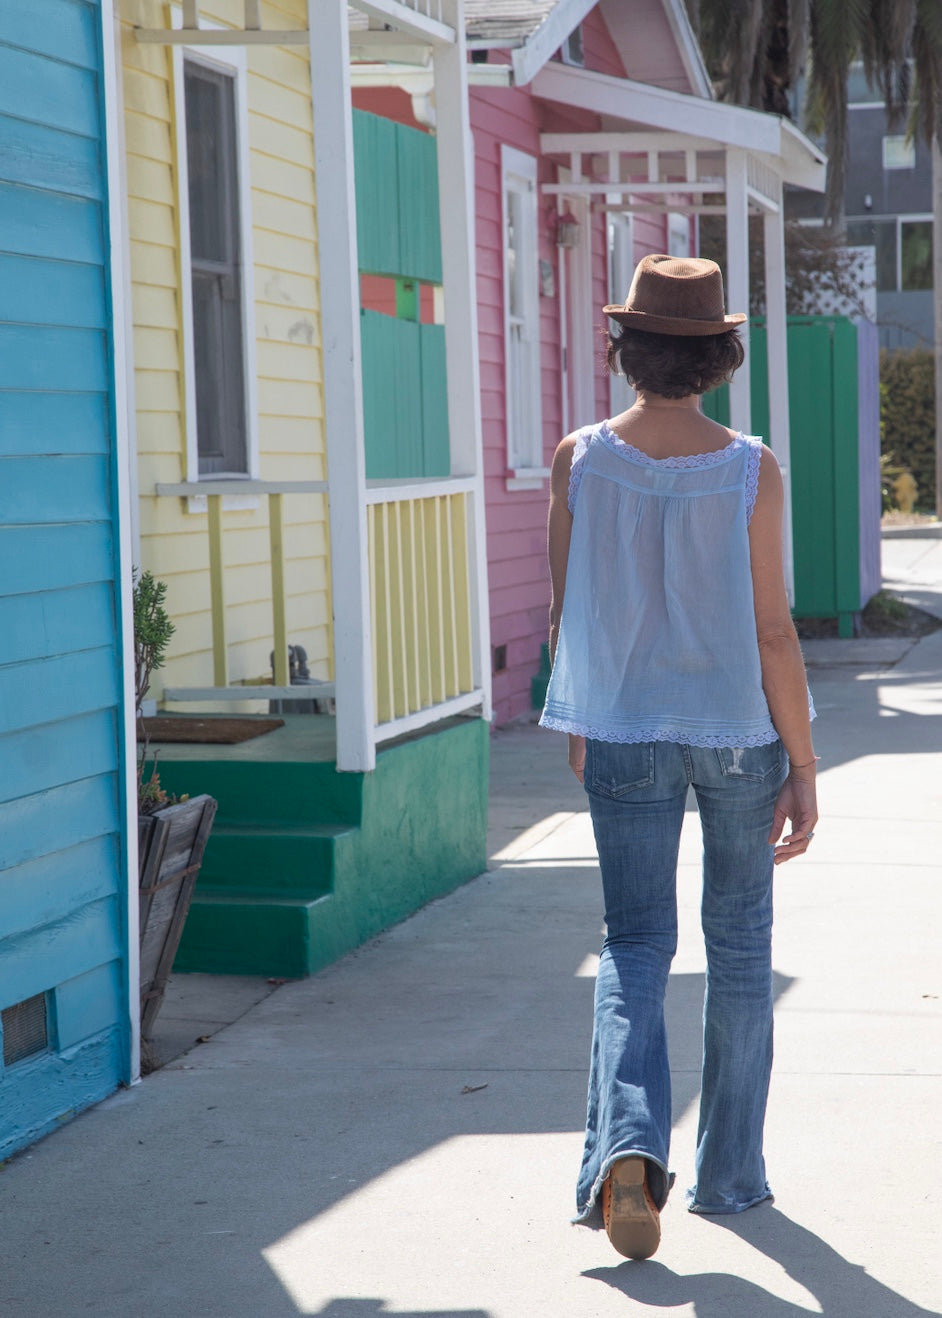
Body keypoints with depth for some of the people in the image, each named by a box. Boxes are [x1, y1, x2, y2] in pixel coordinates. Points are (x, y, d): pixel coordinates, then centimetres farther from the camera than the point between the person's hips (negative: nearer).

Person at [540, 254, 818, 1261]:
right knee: (738, 945, 14)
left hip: (625, 732, 1)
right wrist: (802, 765, -4)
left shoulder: (580, 460, -6)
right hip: (739, 726, -1)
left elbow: (566, 613, 1)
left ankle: (627, 1142, -16)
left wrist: (580, 721, 17)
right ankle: (728, 1173, 23)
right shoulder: (751, 470, -11)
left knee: (634, 947, 7)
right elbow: (772, 630, -11)